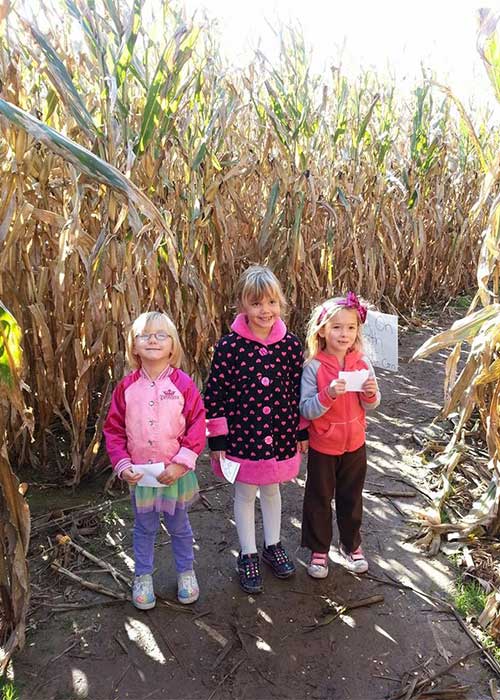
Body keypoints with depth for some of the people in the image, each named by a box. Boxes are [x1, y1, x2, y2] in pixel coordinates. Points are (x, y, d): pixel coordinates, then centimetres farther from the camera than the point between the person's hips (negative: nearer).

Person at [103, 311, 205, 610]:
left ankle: (186, 571, 40)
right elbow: (114, 429, 1)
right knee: (144, 528, 19)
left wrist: (181, 463, -17)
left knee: (179, 526, 18)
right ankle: (143, 576, 39)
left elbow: (197, 427, -11)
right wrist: (122, 464, -8)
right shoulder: (127, 387, -5)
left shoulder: (183, 384, -11)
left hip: (177, 472, -1)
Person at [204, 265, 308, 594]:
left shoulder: (291, 345, -8)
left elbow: (298, 392, 2)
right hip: (241, 437, -2)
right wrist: (217, 441, -9)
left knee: (272, 490, 22)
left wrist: (302, 433, 6)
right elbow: (215, 394, -11)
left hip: (280, 435, 3)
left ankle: (273, 546, 44)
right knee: (245, 494, 15)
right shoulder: (229, 346, -16)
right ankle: (248, 556, 35)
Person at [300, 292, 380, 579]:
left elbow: (369, 407, 2)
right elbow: (306, 410, -19)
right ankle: (319, 550, 34)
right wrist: (329, 394, -35)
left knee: (351, 498, 20)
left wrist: (371, 393, -20)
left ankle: (351, 545, 42)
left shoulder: (363, 363, -7)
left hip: (354, 443, 3)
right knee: (319, 499, 14)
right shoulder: (313, 367, -18)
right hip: (322, 445, -3)